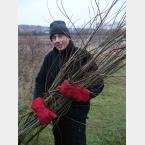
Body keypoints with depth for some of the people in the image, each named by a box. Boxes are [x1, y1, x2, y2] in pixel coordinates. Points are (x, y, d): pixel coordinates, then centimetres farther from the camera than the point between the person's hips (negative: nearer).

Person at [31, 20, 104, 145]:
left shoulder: (82, 56, -16)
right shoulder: (50, 57, -2)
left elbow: (98, 84, -17)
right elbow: (40, 81, -5)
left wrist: (77, 92, -35)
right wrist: (39, 106, -21)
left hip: (76, 115, -5)